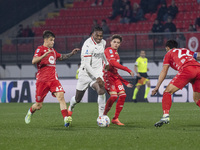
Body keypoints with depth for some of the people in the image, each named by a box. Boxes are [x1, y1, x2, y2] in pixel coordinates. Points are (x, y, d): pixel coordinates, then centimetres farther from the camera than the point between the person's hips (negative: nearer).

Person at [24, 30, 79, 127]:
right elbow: (34, 61, -21)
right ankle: (30, 112, 39)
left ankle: (66, 119, -30)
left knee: (60, 95, -22)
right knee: (38, 105, 4)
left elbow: (61, 57, 38)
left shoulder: (52, 50, 17)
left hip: (53, 79, 5)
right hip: (42, 80, -5)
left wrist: (71, 54, 27)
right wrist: (45, 55, -32)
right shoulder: (40, 49, -4)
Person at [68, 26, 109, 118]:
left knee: (101, 91, -26)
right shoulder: (88, 45, -21)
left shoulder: (103, 43, 2)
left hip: (98, 73, 4)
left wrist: (106, 62, 42)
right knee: (78, 99, 9)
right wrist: (97, 77, -33)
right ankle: (71, 107, 46)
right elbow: (86, 65, -26)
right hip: (86, 73, -4)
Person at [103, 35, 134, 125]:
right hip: (107, 75, -9)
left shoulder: (116, 53, 23)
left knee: (123, 95, -6)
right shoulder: (109, 50, -5)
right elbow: (112, 63, -22)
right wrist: (128, 70, -23)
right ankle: (104, 115, -7)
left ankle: (115, 119, 0)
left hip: (115, 76, 9)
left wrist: (126, 82, 22)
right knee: (114, 95, -23)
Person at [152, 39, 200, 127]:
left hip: (187, 70, -5)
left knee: (168, 92, 0)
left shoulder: (169, 53, 25)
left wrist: (157, 87, 16)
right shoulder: (187, 50, 38)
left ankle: (166, 116, -19)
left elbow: (164, 71, 17)